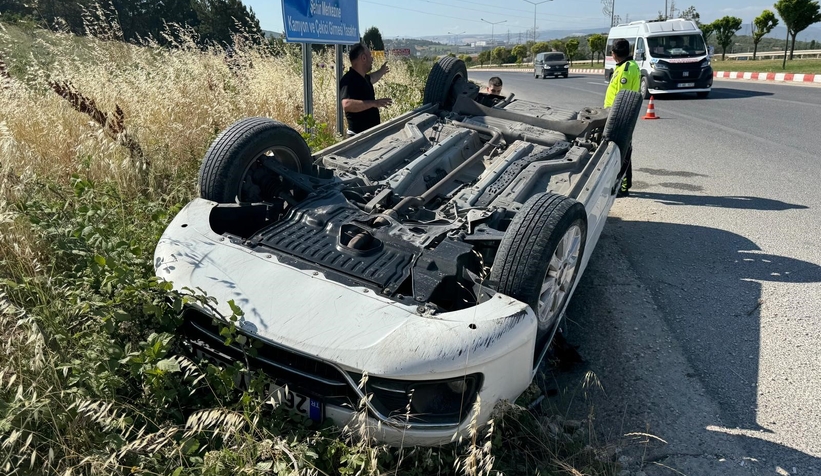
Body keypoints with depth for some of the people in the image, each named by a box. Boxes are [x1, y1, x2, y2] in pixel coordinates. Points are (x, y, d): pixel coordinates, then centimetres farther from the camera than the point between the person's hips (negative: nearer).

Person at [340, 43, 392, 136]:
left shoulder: (363, 77, 9)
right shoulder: (349, 80, -21)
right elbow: (347, 105, -38)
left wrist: (381, 71, 49)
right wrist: (374, 103, -39)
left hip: (371, 132, 10)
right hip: (359, 135, -10)